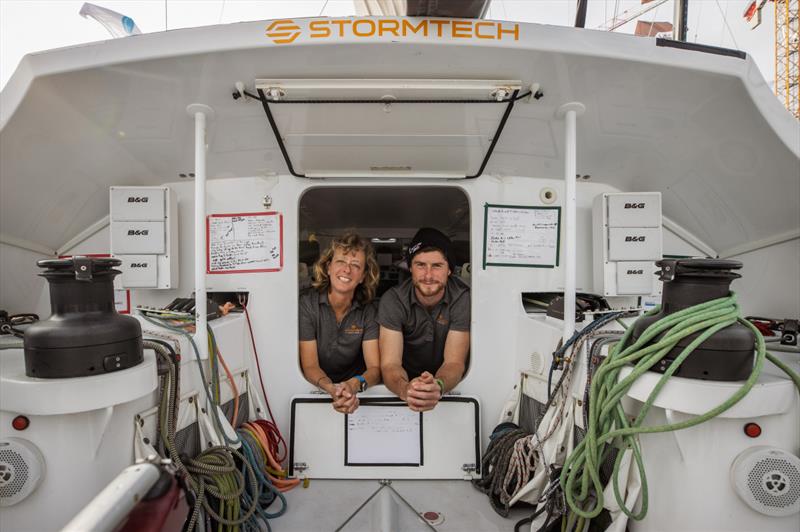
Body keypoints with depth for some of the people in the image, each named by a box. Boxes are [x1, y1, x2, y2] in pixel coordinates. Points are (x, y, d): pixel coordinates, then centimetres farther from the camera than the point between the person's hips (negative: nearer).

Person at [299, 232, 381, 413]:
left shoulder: (368, 311, -5)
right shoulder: (306, 304, -11)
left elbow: (375, 368, -11)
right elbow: (310, 366, -12)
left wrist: (355, 385, -32)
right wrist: (331, 388, -33)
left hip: (357, 392, 2)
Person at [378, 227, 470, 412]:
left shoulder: (463, 298, -16)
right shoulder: (392, 300, -15)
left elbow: (454, 362, -19)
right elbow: (390, 364, -21)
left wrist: (438, 386, -41)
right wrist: (405, 388, -43)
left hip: (448, 385, 0)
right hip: (407, 381, 0)